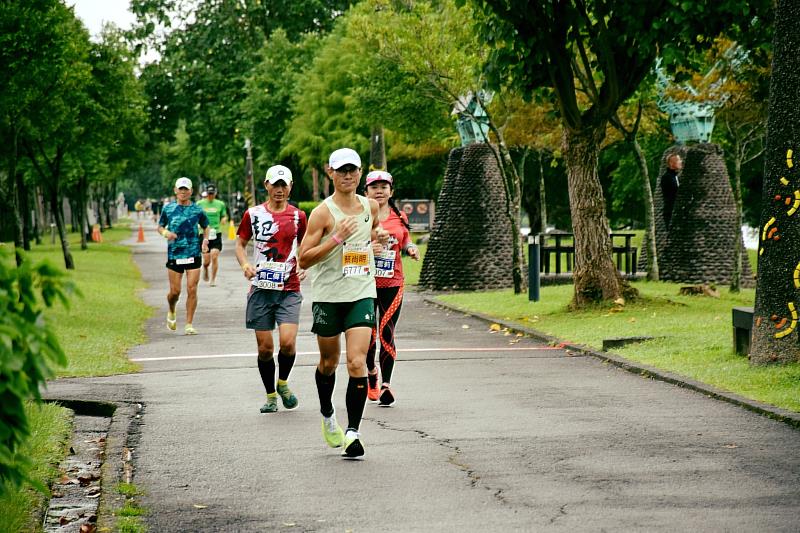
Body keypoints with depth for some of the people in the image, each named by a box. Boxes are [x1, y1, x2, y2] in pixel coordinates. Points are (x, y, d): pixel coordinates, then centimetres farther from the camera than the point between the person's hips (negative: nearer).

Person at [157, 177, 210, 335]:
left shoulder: (197, 210, 4)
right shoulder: (168, 209, 5)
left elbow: (205, 227, 17)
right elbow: (160, 226, 14)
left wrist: (205, 240, -1)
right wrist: (165, 233, -8)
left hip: (193, 255, 0)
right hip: (174, 255, 0)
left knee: (192, 290, -6)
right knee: (175, 291, 2)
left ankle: (189, 324, 2)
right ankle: (171, 312, 34)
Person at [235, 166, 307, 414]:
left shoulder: (298, 216, 5)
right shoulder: (253, 214, 4)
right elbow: (240, 244, 12)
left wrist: (305, 268, -1)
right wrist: (245, 265, -7)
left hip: (289, 290, 0)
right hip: (261, 290, 0)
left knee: (288, 342, -16)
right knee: (265, 347, 2)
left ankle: (283, 382, 13)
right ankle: (270, 395, 21)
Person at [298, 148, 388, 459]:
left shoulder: (370, 206, 5)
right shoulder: (323, 213, -10)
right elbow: (303, 259, -13)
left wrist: (379, 235, 6)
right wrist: (337, 238, -22)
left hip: (362, 294, 2)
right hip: (328, 295, -2)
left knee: (357, 362, -12)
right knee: (329, 362, 13)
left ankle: (353, 432, -11)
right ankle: (327, 415, 39)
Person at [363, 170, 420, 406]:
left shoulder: (400, 217, 8)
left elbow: (405, 242, 20)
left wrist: (410, 248, -2)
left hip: (392, 283, 1)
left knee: (387, 333, -4)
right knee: (368, 333, 2)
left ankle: (386, 384, 0)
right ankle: (371, 375, 27)